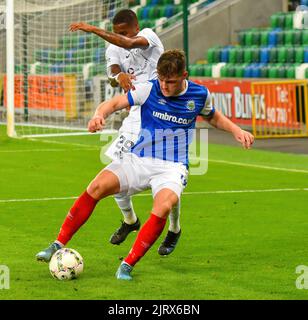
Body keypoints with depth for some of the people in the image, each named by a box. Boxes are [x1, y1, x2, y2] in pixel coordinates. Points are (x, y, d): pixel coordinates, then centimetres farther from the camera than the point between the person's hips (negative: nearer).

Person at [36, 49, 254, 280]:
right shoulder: (149, 89, -4)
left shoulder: (200, 95, 1)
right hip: (138, 159, 1)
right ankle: (58, 245, -12)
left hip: (172, 167, -1)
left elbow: (213, 117, 22)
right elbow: (114, 103, -3)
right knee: (97, 187, -23)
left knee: (163, 208, -32)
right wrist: (99, 115, -25)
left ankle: (128, 265, -21)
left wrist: (236, 130, 5)